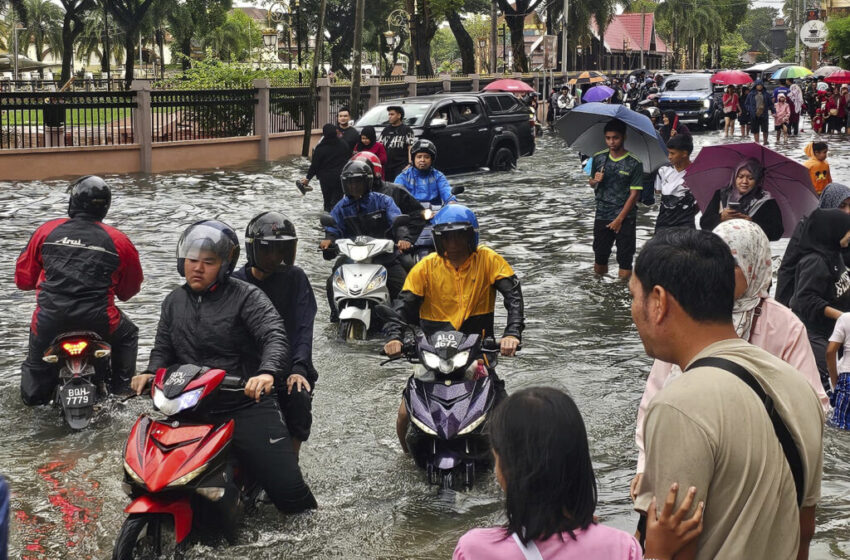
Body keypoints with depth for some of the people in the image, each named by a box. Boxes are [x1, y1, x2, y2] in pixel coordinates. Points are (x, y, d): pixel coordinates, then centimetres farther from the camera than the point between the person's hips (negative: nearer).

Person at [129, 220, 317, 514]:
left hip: (247, 405, -5)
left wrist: (267, 372, -38)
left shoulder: (246, 296, -4)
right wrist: (150, 373, -4)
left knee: (287, 487, -9)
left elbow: (275, 335, -18)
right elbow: (163, 348, 19)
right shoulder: (174, 301, 15)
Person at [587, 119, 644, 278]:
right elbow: (591, 183, 15)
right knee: (600, 258, 10)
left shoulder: (634, 163, -9)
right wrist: (595, 181, -10)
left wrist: (619, 219, -12)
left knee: (625, 261, 0)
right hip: (602, 216, 3)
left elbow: (634, 193, -10)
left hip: (625, 218, -3)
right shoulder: (598, 158, 3)